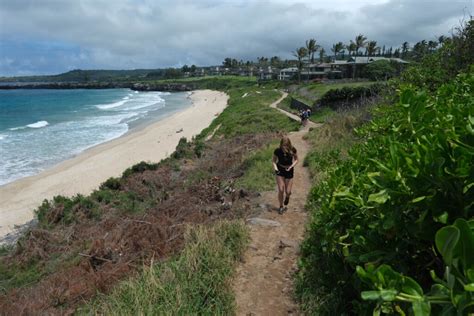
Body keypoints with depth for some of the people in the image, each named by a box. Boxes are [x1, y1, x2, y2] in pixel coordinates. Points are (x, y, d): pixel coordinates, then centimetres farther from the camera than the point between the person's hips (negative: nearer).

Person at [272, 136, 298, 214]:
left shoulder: (292, 150, -16)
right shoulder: (277, 151, -16)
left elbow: (296, 160, -2)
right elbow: (274, 160, -1)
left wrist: (291, 166, -18)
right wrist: (275, 166, -21)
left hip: (289, 171, 0)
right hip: (280, 170, 0)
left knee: (287, 192, 0)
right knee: (281, 190, -7)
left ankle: (287, 196, 40)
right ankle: (281, 207, 16)